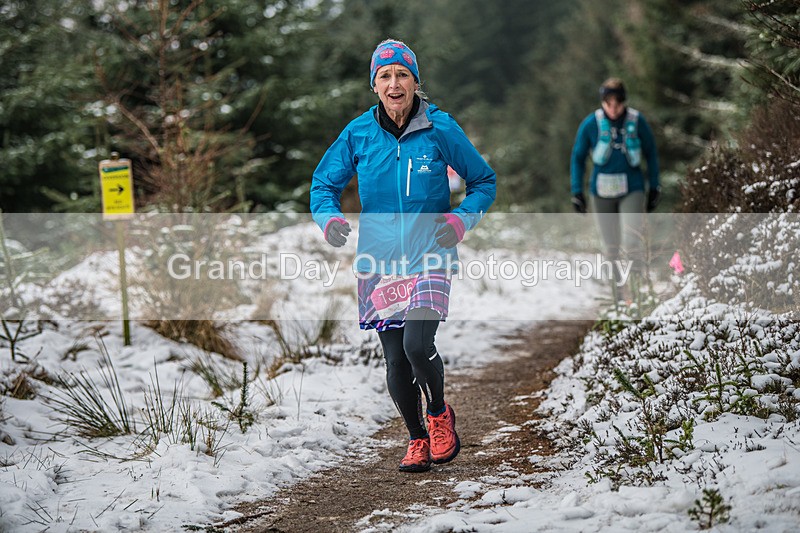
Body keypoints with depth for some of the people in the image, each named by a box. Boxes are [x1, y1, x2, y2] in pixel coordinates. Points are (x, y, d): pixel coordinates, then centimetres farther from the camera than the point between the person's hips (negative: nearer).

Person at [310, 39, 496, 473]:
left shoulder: (440, 129, -5)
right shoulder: (358, 133, 0)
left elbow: (484, 182, 6)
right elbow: (324, 183, 11)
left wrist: (462, 220, -11)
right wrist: (328, 217, -10)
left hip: (430, 258, -3)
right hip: (379, 260, 3)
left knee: (417, 345, -20)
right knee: (396, 362, 5)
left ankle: (439, 414, 10)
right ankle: (417, 439, 27)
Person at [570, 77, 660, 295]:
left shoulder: (637, 121, -7)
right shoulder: (590, 124, -7)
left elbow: (650, 153, 7)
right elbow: (578, 158, 4)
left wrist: (654, 187, 9)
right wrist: (577, 191, 0)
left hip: (632, 189, -1)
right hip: (602, 190, 1)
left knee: (632, 242, -18)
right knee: (611, 245, 7)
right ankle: (618, 283, 22)